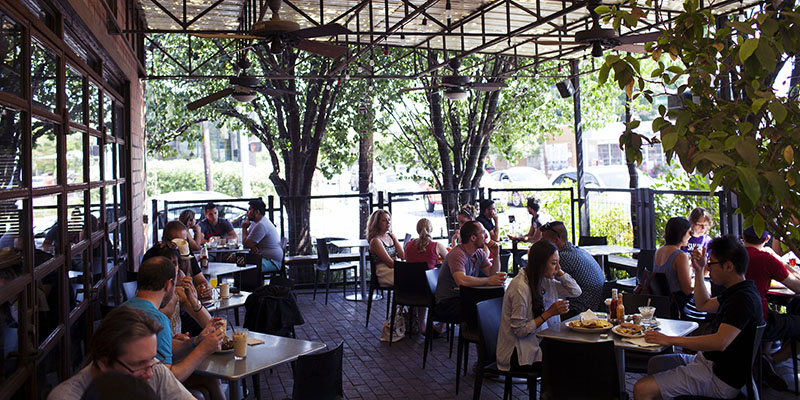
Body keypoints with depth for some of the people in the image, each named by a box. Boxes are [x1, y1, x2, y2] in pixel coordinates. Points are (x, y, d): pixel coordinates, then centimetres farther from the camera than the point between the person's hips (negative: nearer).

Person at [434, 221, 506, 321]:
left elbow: (493, 274, 9)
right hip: (448, 302, -8)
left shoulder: (479, 253, 9)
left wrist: (496, 256, -6)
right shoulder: (457, 254, -20)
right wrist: (488, 281, -32)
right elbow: (461, 280, -35)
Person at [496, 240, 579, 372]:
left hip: (537, 342, 8)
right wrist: (549, 313, -21)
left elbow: (576, 292, 9)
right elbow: (520, 330, -20)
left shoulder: (544, 280, 4)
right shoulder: (520, 287, -22)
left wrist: (559, 272, -4)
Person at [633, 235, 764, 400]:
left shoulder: (743, 298, -23)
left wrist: (671, 340, -30)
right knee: (655, 363, 24)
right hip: (709, 362, 11)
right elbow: (704, 304, 29)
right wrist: (699, 271, 19)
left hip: (721, 380, -11)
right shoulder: (737, 292, 11)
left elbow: (720, 342, -35)